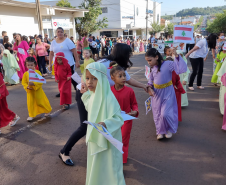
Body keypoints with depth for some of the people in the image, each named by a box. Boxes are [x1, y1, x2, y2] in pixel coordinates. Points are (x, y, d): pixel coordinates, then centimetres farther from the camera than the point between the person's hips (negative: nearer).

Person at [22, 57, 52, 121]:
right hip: (30, 91, 3)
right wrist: (27, 87, -16)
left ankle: (48, 110, 34)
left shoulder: (37, 72, -12)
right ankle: (31, 115, 20)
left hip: (38, 90, -3)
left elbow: (41, 82, -16)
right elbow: (23, 82, 3)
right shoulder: (26, 73, -2)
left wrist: (33, 84, -29)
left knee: (41, 101, 9)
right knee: (30, 103, 5)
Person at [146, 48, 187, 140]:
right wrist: (149, 88, -3)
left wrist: (177, 56, -31)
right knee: (157, 114, 12)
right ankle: (160, 131, 32)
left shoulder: (168, 64, -16)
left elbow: (182, 69, -26)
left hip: (167, 92, -5)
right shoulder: (153, 68, 2)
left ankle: (170, 129, 21)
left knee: (165, 114, -9)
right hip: (156, 93, 6)